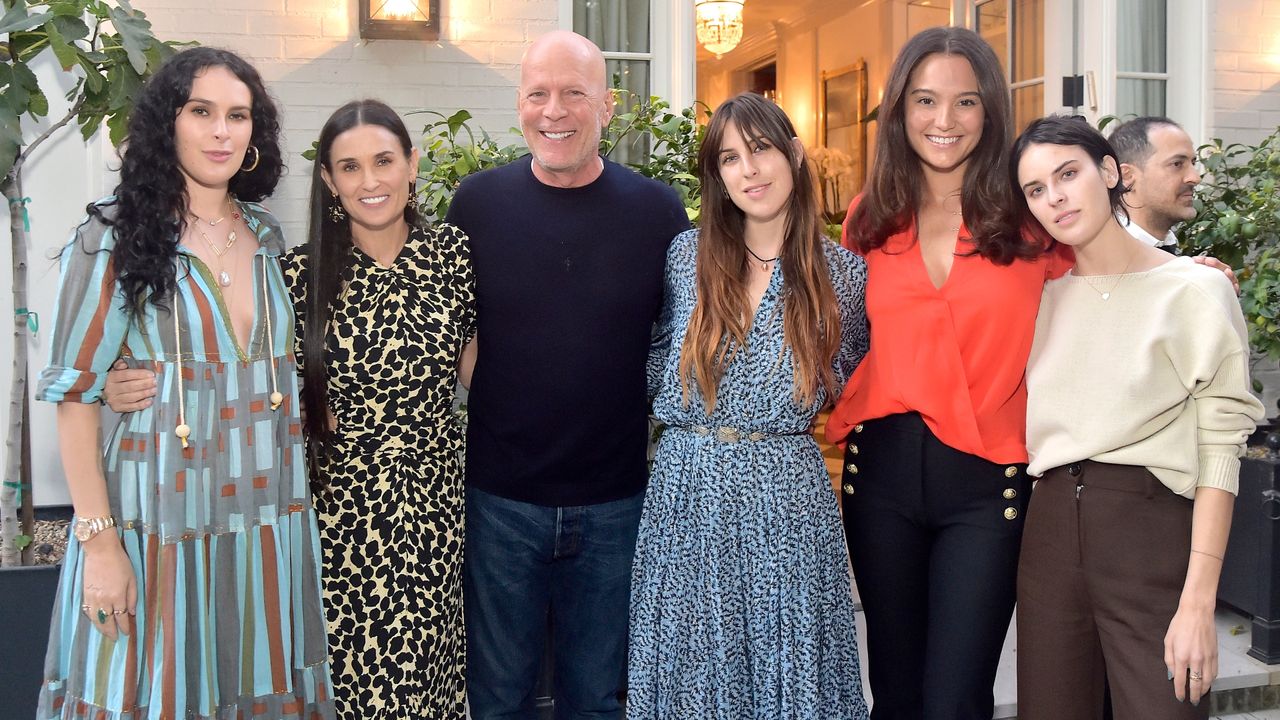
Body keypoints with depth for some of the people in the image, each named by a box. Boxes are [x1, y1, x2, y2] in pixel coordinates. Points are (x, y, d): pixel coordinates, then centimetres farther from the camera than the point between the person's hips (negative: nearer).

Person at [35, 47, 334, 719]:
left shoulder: (269, 235, 8)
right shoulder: (115, 239, -6)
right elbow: (75, 394, -9)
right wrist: (98, 540, -14)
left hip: (269, 514, 5)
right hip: (162, 519, -4)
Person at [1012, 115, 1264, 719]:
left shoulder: (1195, 291, -4)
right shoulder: (1045, 299, 11)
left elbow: (1219, 454, -9)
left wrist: (1198, 603, -15)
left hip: (1151, 527, -4)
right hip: (1050, 528, 5)